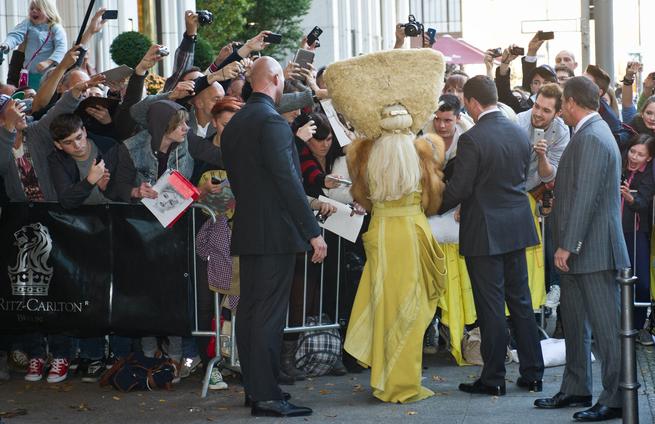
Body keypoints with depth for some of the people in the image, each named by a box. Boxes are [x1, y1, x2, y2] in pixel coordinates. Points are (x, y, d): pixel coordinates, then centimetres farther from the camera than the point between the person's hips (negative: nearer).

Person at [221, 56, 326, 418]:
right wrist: (313, 231, -16)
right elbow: (288, 181, -19)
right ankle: (266, 396, -4)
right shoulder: (272, 121, -15)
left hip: (247, 230, 9)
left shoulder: (233, 124, 12)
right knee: (269, 313, -7)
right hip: (275, 232, -9)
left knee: (249, 308, 12)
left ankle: (253, 387, 20)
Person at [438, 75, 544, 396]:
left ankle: (493, 378, 7)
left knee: (490, 305, 0)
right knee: (521, 300, 13)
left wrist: (435, 207, 1)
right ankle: (532, 373, 18)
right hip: (517, 227, 6)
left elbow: (459, 189, -16)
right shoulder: (520, 133, 4)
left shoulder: (471, 139, -17)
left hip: (484, 232, -6)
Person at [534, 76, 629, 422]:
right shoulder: (587, 133, 14)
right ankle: (576, 390, 27)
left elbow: (585, 197, -22)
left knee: (605, 325, -4)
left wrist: (567, 245, -20)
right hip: (577, 250, 11)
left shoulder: (592, 138, -18)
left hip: (593, 250, -11)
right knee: (574, 321, 17)